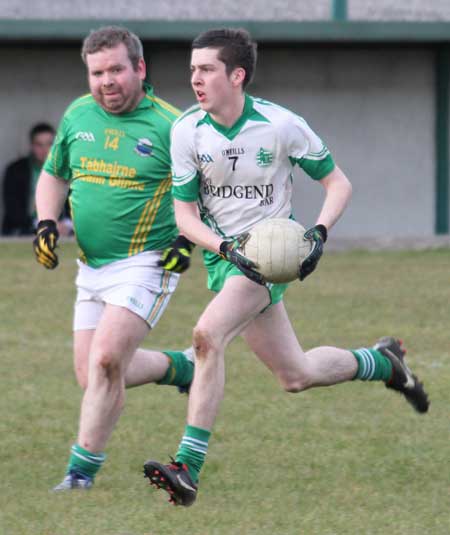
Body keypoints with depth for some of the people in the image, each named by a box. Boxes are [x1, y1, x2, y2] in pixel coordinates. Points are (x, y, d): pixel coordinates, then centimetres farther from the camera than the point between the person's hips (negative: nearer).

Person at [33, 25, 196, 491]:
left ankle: (82, 470, -12)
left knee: (105, 360, -21)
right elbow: (53, 175, 19)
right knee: (91, 375, 9)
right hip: (91, 267, 7)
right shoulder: (77, 116, 4)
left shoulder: (169, 127, -12)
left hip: (145, 264, -7)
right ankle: (180, 367, 34)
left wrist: (188, 240, -15)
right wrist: (46, 224, 3)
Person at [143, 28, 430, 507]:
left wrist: (319, 233, -19)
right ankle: (382, 362, 39)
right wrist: (224, 247, -20)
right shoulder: (186, 130, -6)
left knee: (208, 335, -28)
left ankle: (188, 467, -27)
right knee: (296, 375, 9)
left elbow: (337, 183, -1)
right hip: (223, 255, 5)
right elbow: (185, 213, -2)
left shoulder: (281, 126, -14)